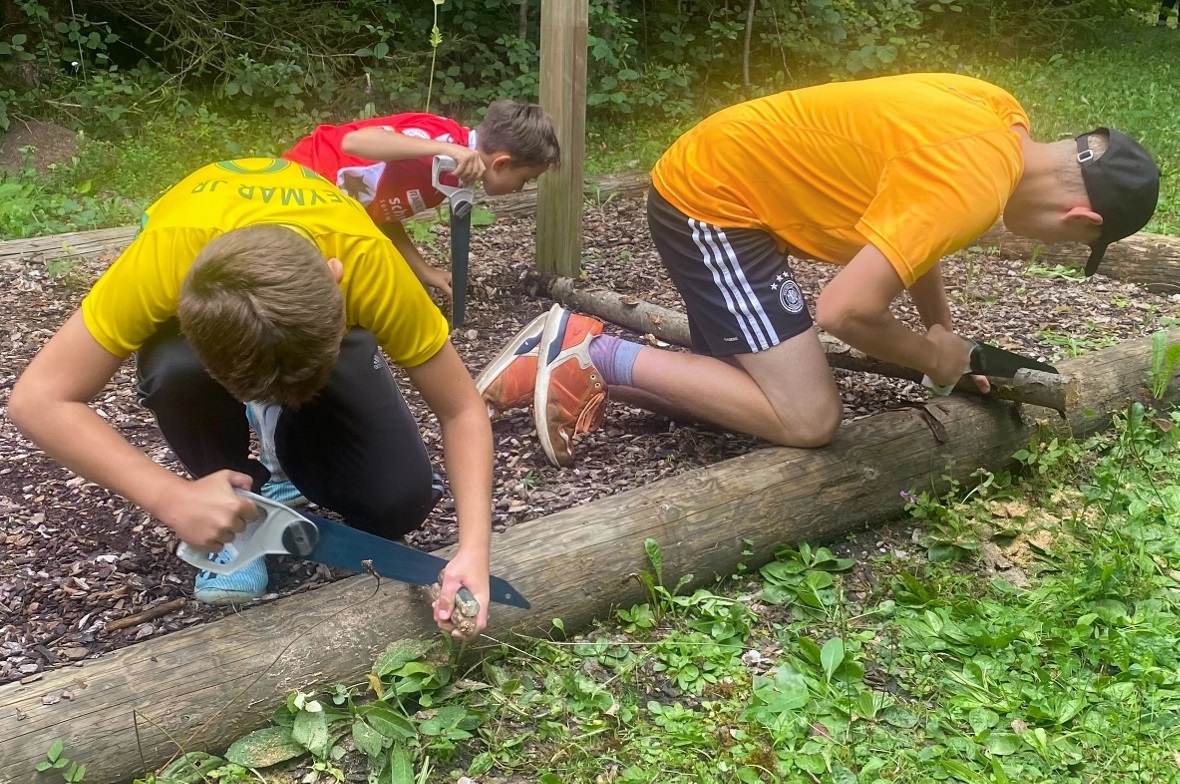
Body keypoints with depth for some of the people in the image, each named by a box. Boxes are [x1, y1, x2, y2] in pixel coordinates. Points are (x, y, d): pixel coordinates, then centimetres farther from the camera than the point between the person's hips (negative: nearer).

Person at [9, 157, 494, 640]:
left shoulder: (366, 261, -39)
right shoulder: (168, 254, -42)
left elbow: (462, 409, -28)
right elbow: (37, 401, -37)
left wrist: (473, 549, -40)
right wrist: (173, 498, -46)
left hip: (319, 308, 1)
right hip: (207, 308, 0)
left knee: (401, 501, -19)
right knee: (180, 371, -38)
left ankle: (289, 439, 12)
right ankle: (238, 514, -8)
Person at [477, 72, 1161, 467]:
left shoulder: (999, 120, 4)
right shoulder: (972, 182, -25)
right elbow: (847, 309, -30)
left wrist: (946, 341, 15)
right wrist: (933, 357, -10)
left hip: (721, 186, 10)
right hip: (710, 199, -10)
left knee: (755, 395, 11)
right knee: (807, 419, -11)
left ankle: (583, 357, 10)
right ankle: (598, 355, -7)